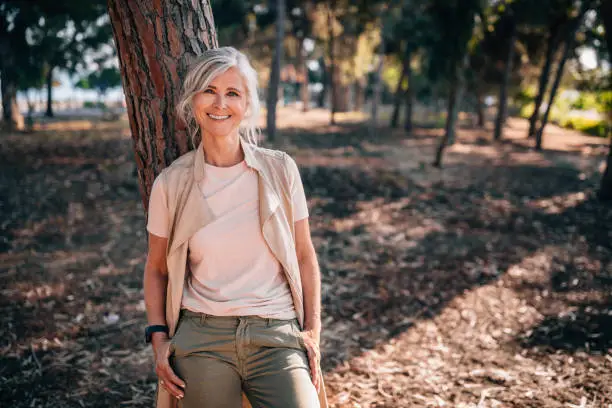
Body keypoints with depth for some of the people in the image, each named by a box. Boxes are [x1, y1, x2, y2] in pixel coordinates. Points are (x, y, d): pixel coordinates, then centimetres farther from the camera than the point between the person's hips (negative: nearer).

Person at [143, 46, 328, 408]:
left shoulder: (280, 169, 0)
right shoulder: (171, 184, 1)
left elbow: (304, 256, 7)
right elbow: (157, 269, 12)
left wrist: (313, 330, 2)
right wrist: (158, 337, 3)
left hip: (276, 337, 0)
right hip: (201, 338, 1)